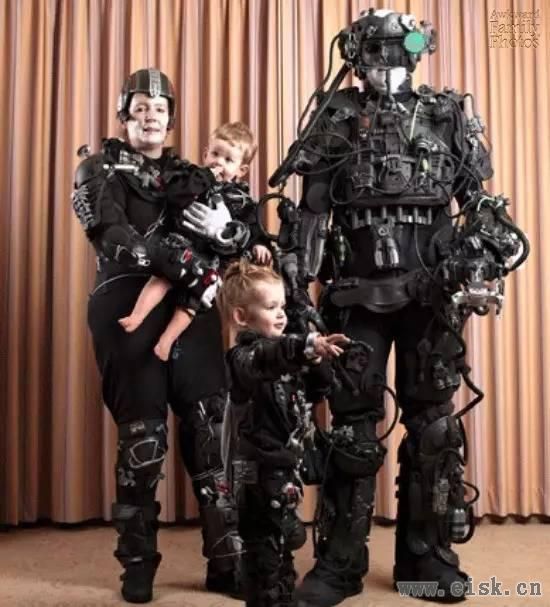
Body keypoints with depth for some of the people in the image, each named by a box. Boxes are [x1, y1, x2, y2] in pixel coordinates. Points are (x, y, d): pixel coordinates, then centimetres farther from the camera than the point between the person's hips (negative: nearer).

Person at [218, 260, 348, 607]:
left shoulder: (284, 356, 13)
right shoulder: (245, 355, -15)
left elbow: (316, 393, 14)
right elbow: (269, 357, -38)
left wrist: (320, 362, -4)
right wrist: (308, 346, -54)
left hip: (283, 462, 9)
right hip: (260, 467, -9)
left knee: (279, 542, 22)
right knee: (267, 546, -2)